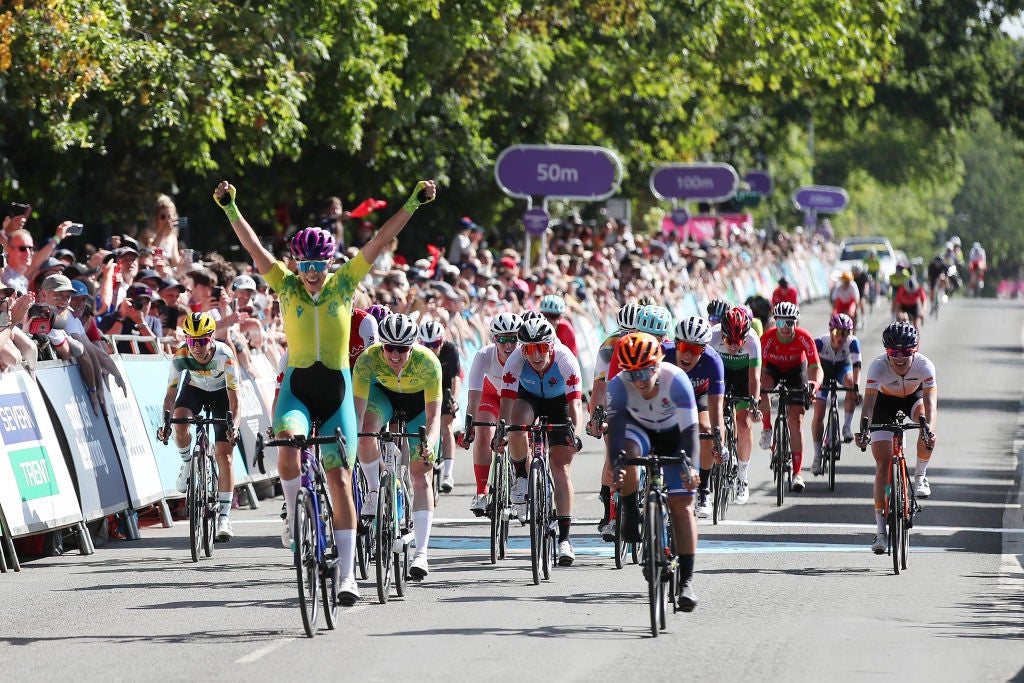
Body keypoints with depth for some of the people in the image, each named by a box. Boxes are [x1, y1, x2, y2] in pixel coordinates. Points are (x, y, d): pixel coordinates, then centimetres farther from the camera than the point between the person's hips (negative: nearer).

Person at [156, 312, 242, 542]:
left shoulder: (225, 355, -35)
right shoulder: (180, 356, -29)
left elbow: (234, 398, -34)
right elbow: (171, 393, -27)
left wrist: (234, 426, -51)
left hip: (221, 392, -1)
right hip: (194, 389, 2)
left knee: (224, 453, -10)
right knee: (180, 419, -33)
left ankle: (224, 517, -5)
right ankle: (187, 463, -1)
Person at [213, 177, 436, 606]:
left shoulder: (344, 284, 0)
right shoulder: (286, 287, -1)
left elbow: (380, 241, -4)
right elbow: (253, 248, -10)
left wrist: (413, 204, -9)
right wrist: (230, 209, -21)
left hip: (337, 389, 1)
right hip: (296, 387, -1)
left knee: (339, 480, 1)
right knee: (288, 448, -31)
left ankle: (347, 575, 4)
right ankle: (294, 517, -3)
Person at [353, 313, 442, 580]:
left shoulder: (428, 362, -35)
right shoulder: (368, 359, -33)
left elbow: (434, 415, -35)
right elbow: (358, 409, -36)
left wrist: (430, 443, -54)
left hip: (419, 403, -1)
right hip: (384, 395, 1)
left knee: (421, 477, -12)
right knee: (367, 432, -33)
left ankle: (421, 554, -14)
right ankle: (373, 490, -7)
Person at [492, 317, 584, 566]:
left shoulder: (565, 359, -35)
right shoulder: (516, 360, -31)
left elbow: (575, 402, -40)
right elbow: (507, 400, -35)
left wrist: (573, 432, -56)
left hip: (559, 401, -1)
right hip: (529, 397, 1)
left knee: (561, 469, -12)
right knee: (517, 426, -35)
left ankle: (564, 538, -11)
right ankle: (521, 477, -5)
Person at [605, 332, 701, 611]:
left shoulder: (676, 380, -34)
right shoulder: (618, 386, -30)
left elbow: (689, 430, -37)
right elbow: (616, 429, -37)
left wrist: (689, 467, -51)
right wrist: (616, 467, -53)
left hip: (673, 435, -1)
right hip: (640, 430, 1)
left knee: (682, 503, -12)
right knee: (626, 452, -35)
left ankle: (686, 580, -10)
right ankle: (630, 513, -11)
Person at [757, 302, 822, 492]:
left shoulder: (804, 338, -29)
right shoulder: (768, 337, -28)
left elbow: (815, 366, -30)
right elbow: (760, 366, -31)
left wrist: (815, 382, -52)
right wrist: (758, 384, -51)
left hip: (796, 370, -1)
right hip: (773, 368, 1)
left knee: (796, 421, -10)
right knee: (762, 384, -37)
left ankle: (797, 473, -6)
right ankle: (767, 429, -15)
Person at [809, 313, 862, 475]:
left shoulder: (852, 342, -30)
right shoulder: (821, 342, -33)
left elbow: (856, 365, -39)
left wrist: (856, 386, -54)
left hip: (843, 368, 0)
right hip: (824, 370, 0)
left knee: (850, 382, -36)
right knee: (818, 414, -9)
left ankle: (847, 426, -21)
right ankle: (817, 456, 2)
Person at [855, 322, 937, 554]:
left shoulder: (925, 365, -33)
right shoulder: (878, 366, -35)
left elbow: (930, 401, -42)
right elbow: (869, 401, -42)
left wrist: (928, 428, -60)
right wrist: (863, 429, -59)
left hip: (914, 398, 1)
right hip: (885, 402, -1)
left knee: (928, 431, -34)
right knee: (883, 465, -9)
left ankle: (920, 476, -5)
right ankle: (880, 530, -6)